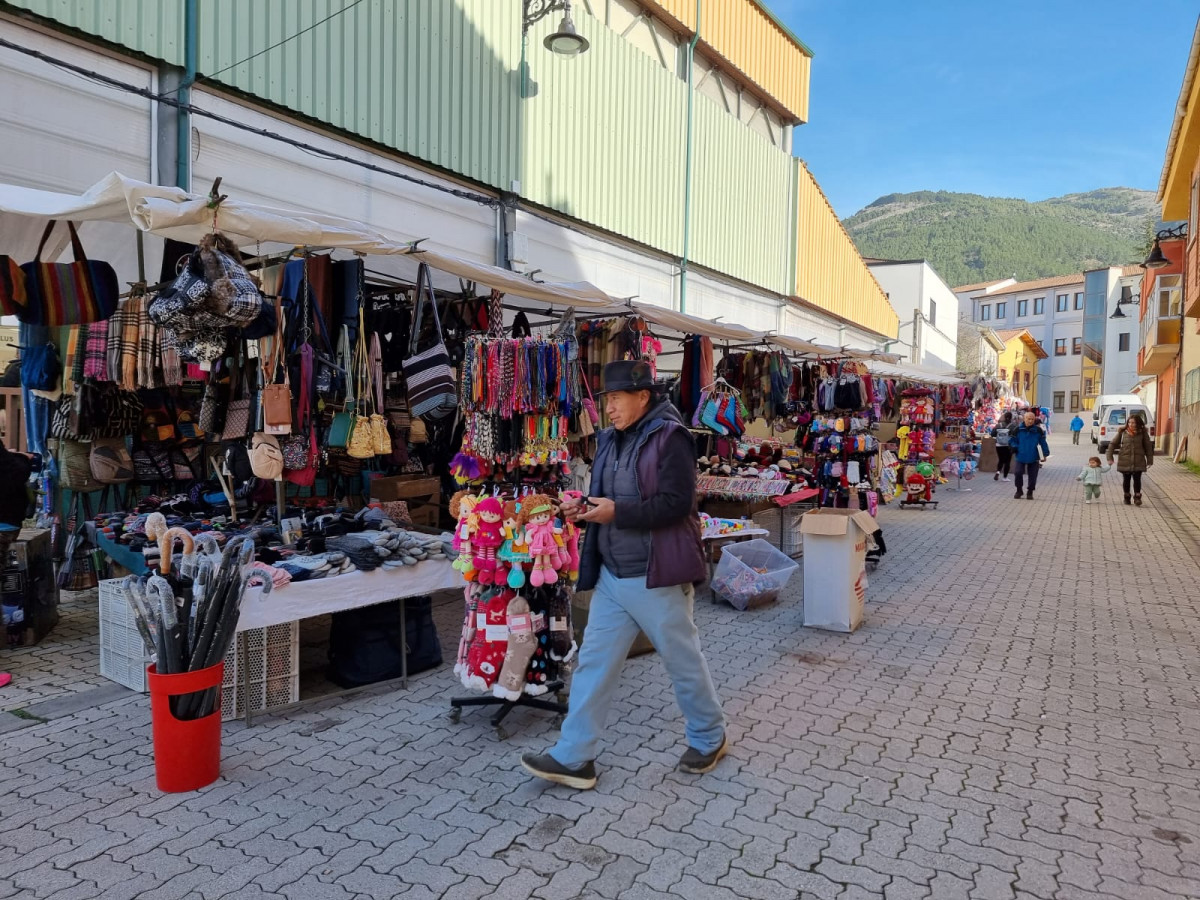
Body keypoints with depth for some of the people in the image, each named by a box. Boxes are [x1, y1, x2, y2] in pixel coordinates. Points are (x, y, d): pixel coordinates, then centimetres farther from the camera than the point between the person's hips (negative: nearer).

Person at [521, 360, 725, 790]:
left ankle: (710, 738, 34)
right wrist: (584, 508, -1)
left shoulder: (669, 437, -14)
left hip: (655, 577, -7)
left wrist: (616, 512, -25)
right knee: (593, 663, 8)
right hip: (610, 575, 8)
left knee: (684, 661, 11)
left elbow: (676, 504, -22)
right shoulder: (610, 439, 11)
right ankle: (574, 757, 17)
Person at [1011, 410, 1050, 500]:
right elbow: (1014, 441, 6)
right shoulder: (1018, 430, -3)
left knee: (1032, 476, 4)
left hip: (1034, 458, 1)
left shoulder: (1038, 430, -1)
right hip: (1021, 457, 0)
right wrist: (1015, 449, -11)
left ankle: (1030, 492, 22)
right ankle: (1019, 490, 11)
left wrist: (1045, 454, 0)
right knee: (1017, 472, -10)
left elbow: (1043, 442, 3)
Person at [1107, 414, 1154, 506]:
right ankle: (1127, 497, 22)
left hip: (1138, 461, -1)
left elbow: (1148, 447, 6)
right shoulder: (1122, 432, 0)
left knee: (1137, 480, -5)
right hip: (1125, 461, 1)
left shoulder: (1142, 433, 1)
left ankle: (1137, 498, 6)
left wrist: (1149, 460, 4)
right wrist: (1110, 457, -1)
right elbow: (1113, 444, 5)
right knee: (1126, 480, 8)